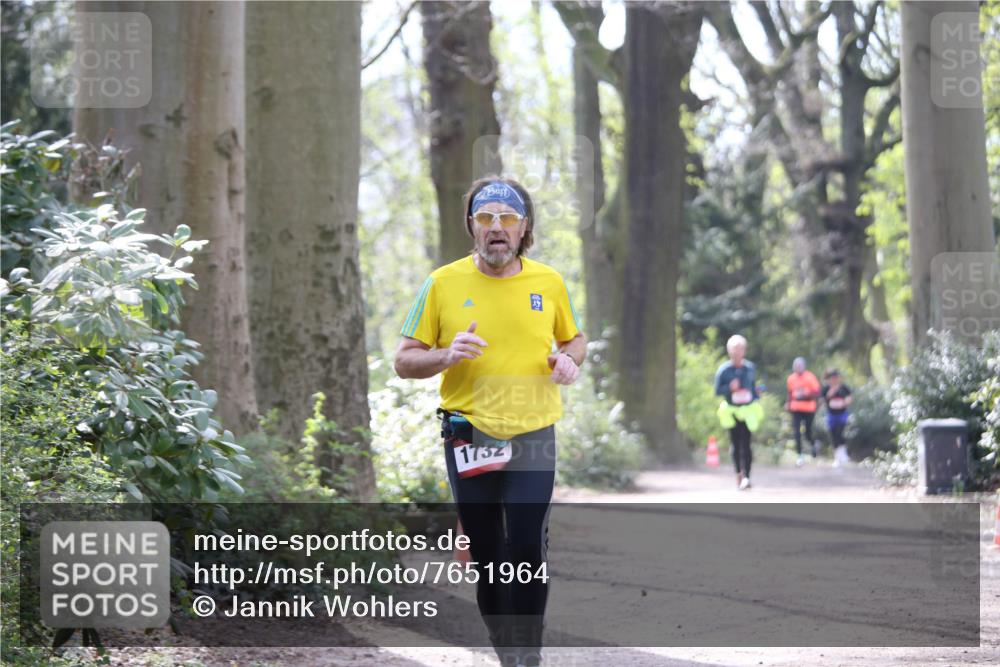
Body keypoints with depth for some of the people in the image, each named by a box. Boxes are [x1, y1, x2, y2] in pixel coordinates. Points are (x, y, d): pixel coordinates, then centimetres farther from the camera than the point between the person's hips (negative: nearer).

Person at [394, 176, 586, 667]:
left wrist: (569, 360, -4)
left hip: (533, 436, 0)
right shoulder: (443, 283, -3)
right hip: (469, 436, 0)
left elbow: (574, 338, 19)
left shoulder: (548, 281, 2)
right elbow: (404, 361, 0)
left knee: (527, 551, -7)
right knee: (486, 556, 8)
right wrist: (446, 355, -19)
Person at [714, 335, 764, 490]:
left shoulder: (750, 368, 5)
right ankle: (739, 474, 18)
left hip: (748, 412, 0)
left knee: (745, 444, -8)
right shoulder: (723, 370, -2)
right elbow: (718, 391, -2)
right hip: (732, 412, 0)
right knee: (736, 445, 5)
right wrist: (730, 388, -19)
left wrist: (757, 403, 10)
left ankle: (746, 476, -13)